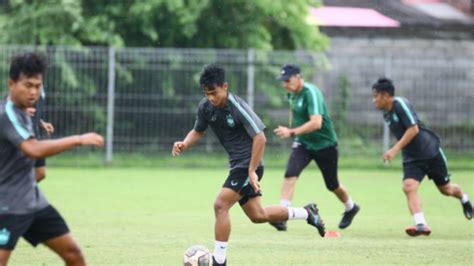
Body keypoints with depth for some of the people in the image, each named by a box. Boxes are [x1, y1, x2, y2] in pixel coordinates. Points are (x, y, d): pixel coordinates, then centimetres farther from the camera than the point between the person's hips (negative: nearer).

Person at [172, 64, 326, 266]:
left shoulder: (237, 107, -23)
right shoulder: (205, 106, -3)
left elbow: (260, 138, -24)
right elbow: (198, 132, 13)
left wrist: (252, 171, -25)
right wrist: (184, 144, -9)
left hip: (248, 165, -8)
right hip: (237, 165, 8)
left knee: (220, 205, -18)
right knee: (257, 216, 16)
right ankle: (306, 213, 35)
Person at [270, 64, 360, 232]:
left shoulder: (310, 93, -27)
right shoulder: (292, 93, -3)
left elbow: (316, 123, -39)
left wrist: (292, 132, -45)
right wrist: (291, 130, 19)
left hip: (325, 144, -6)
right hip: (303, 143, 6)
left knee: (332, 185, 11)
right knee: (290, 174, -20)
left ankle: (351, 208, 41)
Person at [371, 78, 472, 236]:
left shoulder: (401, 104, -20)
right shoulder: (386, 114, 6)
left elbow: (413, 129, -26)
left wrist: (395, 149, -29)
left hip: (431, 152, -6)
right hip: (411, 159, 6)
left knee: (445, 189, 10)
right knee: (409, 187, -20)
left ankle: (464, 199, 44)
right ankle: (421, 225, -29)